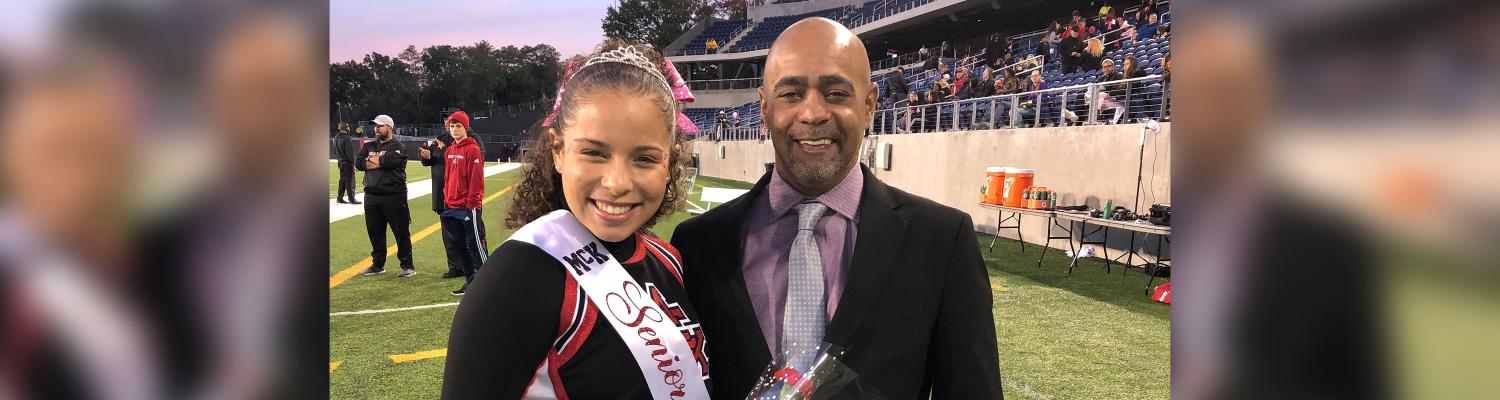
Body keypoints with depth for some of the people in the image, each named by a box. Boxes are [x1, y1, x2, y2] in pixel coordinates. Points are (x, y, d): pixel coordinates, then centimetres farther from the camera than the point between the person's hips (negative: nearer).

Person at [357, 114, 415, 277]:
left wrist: (372, 159, -4)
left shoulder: (398, 147, -3)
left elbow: (389, 161, -21)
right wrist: (380, 162, -10)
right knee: (374, 232, 13)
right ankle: (378, 264, 26)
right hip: (371, 195, 6)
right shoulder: (369, 145, 15)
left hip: (394, 196, -6)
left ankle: (407, 265, 6)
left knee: (401, 232, -1)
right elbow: (359, 164, 1)